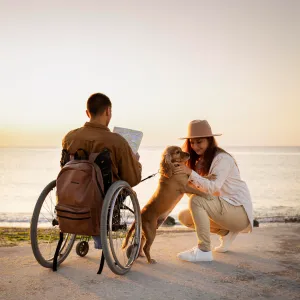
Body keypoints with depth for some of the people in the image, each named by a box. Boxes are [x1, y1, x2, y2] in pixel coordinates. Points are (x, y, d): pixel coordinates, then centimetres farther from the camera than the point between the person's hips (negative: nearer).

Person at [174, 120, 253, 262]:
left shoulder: (222, 158, -16)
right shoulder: (200, 160, 9)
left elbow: (214, 188, -28)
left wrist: (191, 173, -36)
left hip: (239, 211, -9)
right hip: (223, 208, 9)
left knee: (196, 201, -27)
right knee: (184, 216, 0)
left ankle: (204, 251, -20)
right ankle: (226, 232, 9)